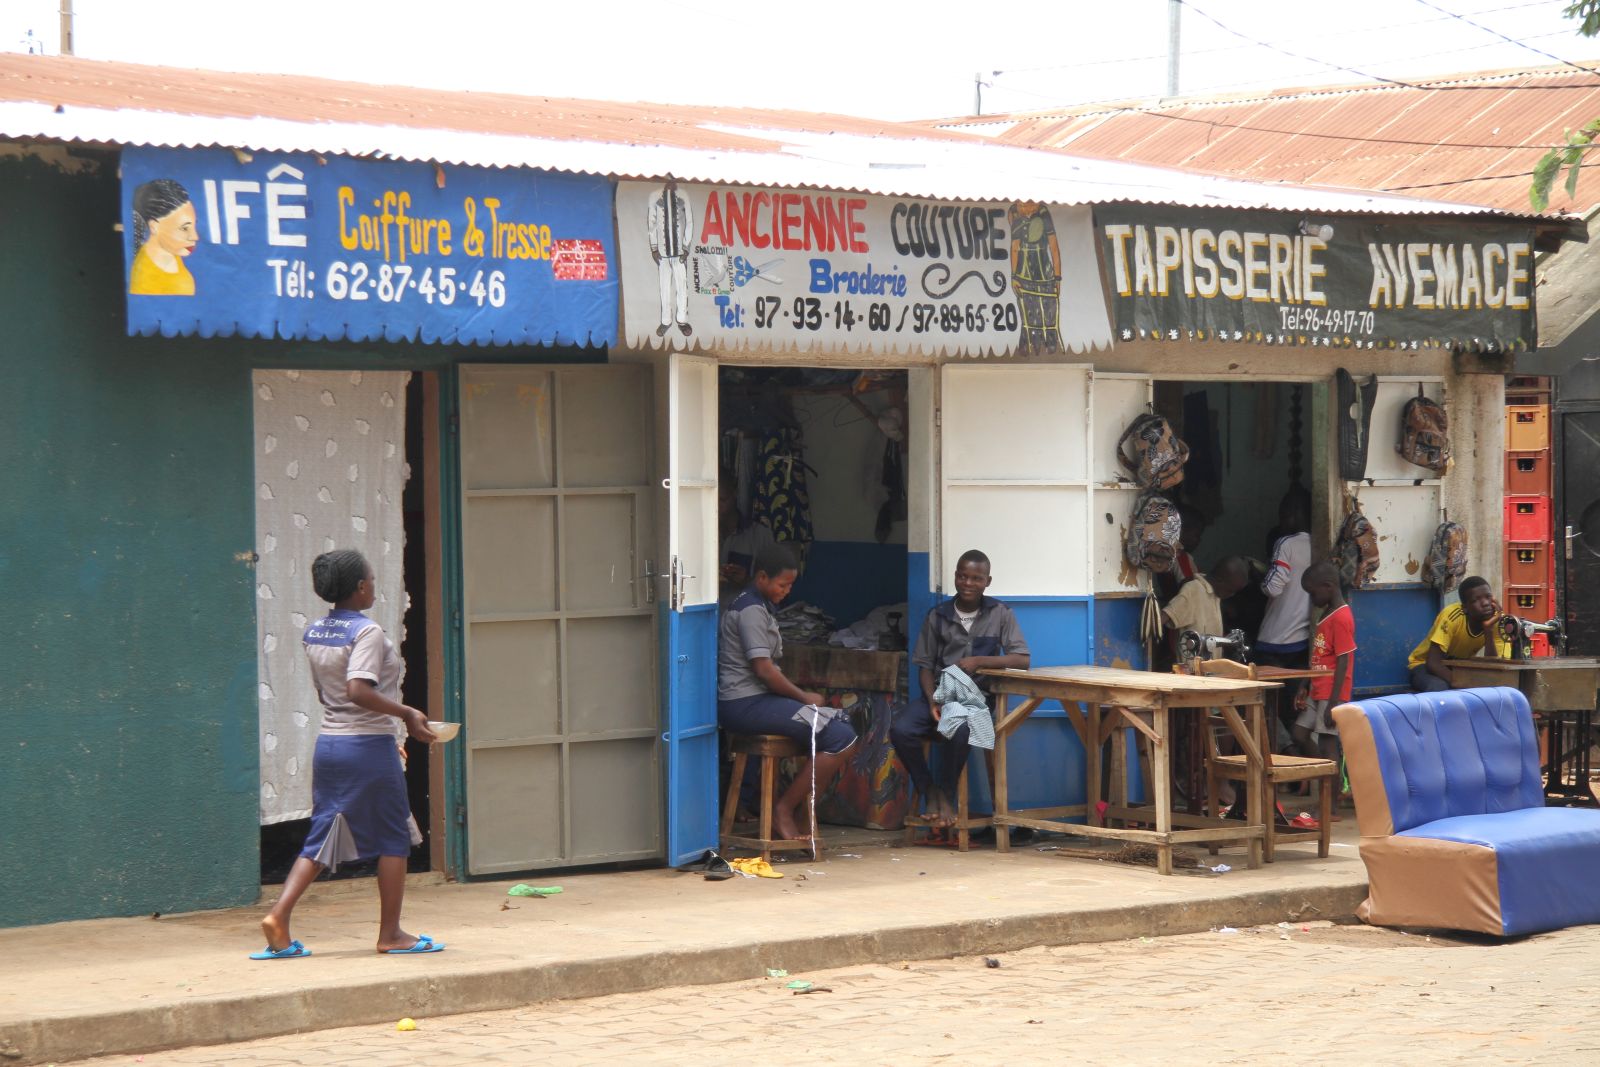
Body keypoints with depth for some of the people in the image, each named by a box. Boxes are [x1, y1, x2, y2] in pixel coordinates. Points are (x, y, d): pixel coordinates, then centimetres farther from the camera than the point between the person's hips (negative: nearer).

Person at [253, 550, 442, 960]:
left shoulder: (314, 633, 9)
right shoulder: (367, 632, -15)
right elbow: (358, 691, -27)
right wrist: (406, 713, -17)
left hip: (329, 742, 7)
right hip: (369, 746, -7)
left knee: (322, 837, 12)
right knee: (393, 837, 6)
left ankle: (279, 916, -2)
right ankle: (390, 933, 10)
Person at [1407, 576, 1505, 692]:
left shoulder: (1496, 619, -17)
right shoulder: (1452, 616, -30)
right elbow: (1433, 663, -33)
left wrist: (1489, 630, -33)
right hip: (1425, 664, -5)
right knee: (1438, 688, -38)